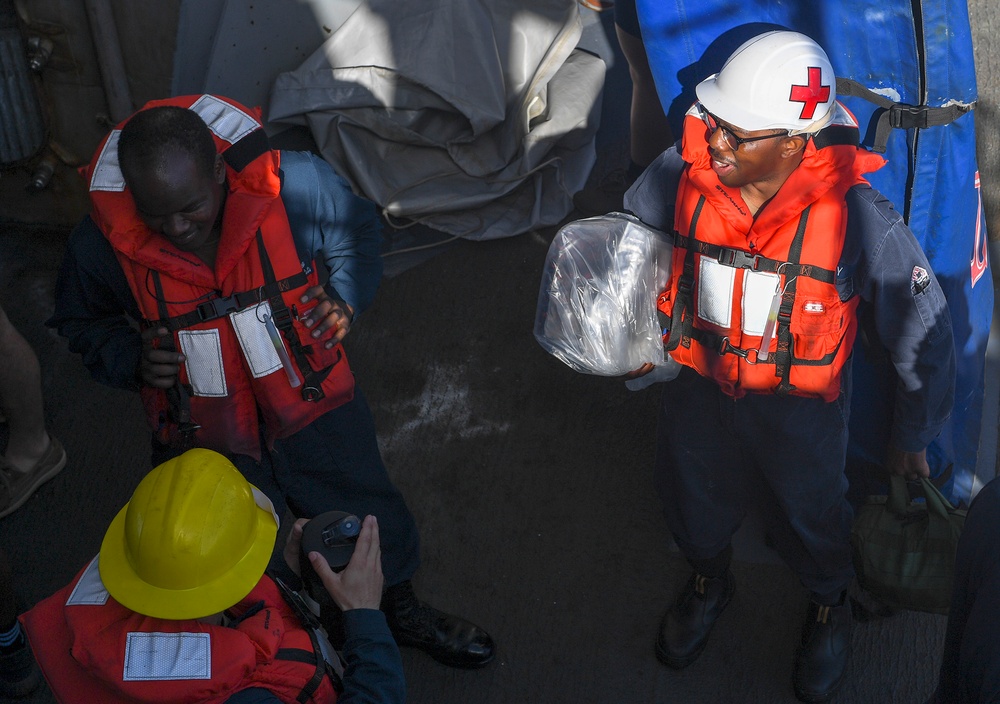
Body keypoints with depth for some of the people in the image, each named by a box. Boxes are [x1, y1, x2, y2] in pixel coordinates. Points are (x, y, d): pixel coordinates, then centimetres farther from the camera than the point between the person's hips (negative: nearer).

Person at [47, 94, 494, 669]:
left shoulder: (295, 185, -25)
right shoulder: (104, 244, -22)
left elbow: (357, 229, -1)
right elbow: (82, 319, 1)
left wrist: (346, 298, -16)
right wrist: (131, 360, -18)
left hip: (312, 409, 0)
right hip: (205, 438, 0)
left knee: (375, 525, 19)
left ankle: (403, 612, 52)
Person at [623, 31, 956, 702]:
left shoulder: (858, 217, -31)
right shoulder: (682, 175, -24)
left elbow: (925, 332, -16)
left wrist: (912, 438, -5)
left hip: (801, 407, -2)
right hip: (698, 387, 3)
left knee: (810, 513, 23)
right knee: (695, 497, 26)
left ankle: (830, 604, 58)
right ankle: (709, 580, 62)